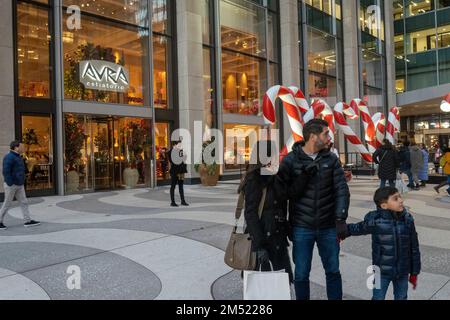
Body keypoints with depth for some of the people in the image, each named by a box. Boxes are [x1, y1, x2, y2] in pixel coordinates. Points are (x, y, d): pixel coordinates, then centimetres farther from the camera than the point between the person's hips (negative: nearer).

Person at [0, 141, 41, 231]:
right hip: (11, 185, -9)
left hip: (19, 185, 9)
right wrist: (10, 184, -22)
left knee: (24, 203, 4)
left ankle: (28, 221, 5)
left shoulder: (18, 157, 14)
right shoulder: (9, 157, -15)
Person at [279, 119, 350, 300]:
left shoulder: (331, 160, 2)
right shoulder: (290, 160, -6)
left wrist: (341, 220, -9)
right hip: (301, 228, -2)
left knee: (333, 271, 13)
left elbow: (341, 190, 0)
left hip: (328, 227, 2)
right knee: (301, 273, 9)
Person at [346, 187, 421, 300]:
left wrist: (414, 273, 5)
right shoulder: (375, 221, -19)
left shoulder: (407, 220, -9)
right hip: (382, 272, -2)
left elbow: (414, 248, 0)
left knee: (401, 297, 18)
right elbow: (358, 229, 2)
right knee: (378, 298, 10)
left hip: (403, 272, 3)